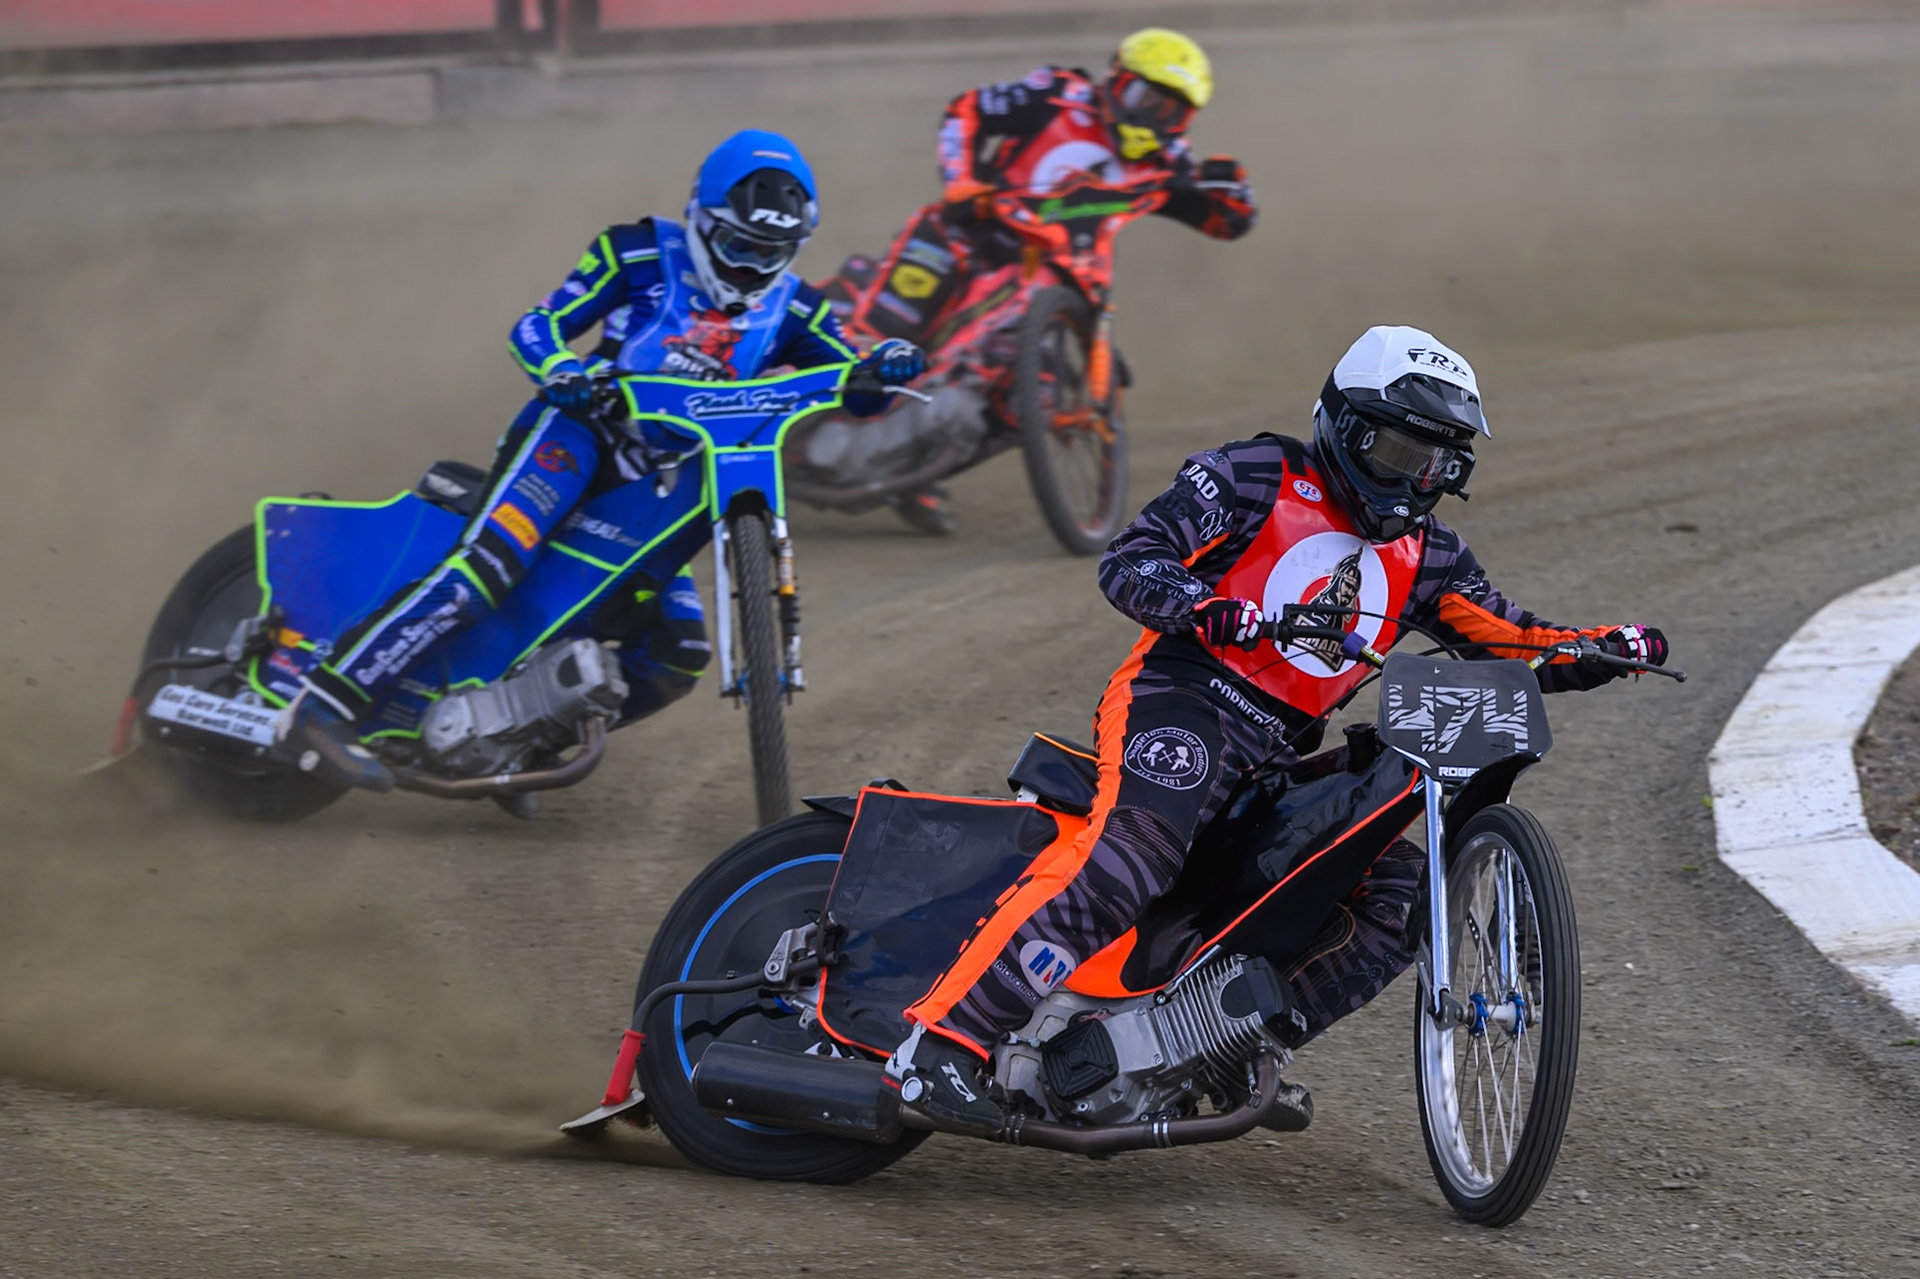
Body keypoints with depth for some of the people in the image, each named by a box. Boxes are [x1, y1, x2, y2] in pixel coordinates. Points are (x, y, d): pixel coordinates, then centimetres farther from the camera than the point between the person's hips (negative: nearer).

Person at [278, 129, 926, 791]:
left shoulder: (790, 309, 13)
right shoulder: (641, 254, 2)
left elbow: (857, 394, 6)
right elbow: (536, 325, -2)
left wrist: (888, 365, -18)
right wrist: (563, 371, -25)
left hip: (654, 497, 6)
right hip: (576, 434, -6)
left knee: (676, 655, -4)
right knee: (491, 564, -30)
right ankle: (327, 701, -39)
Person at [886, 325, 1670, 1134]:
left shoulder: (1422, 557, 20)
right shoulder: (1259, 477, 2)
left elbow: (1514, 642, 20)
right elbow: (1130, 557, -8)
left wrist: (1606, 649, 0)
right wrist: (1196, 604, -29)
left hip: (1281, 757, 7)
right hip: (1181, 702, -7)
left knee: (1400, 894, -3)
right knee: (1129, 860, -33)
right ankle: (944, 1037, -38)